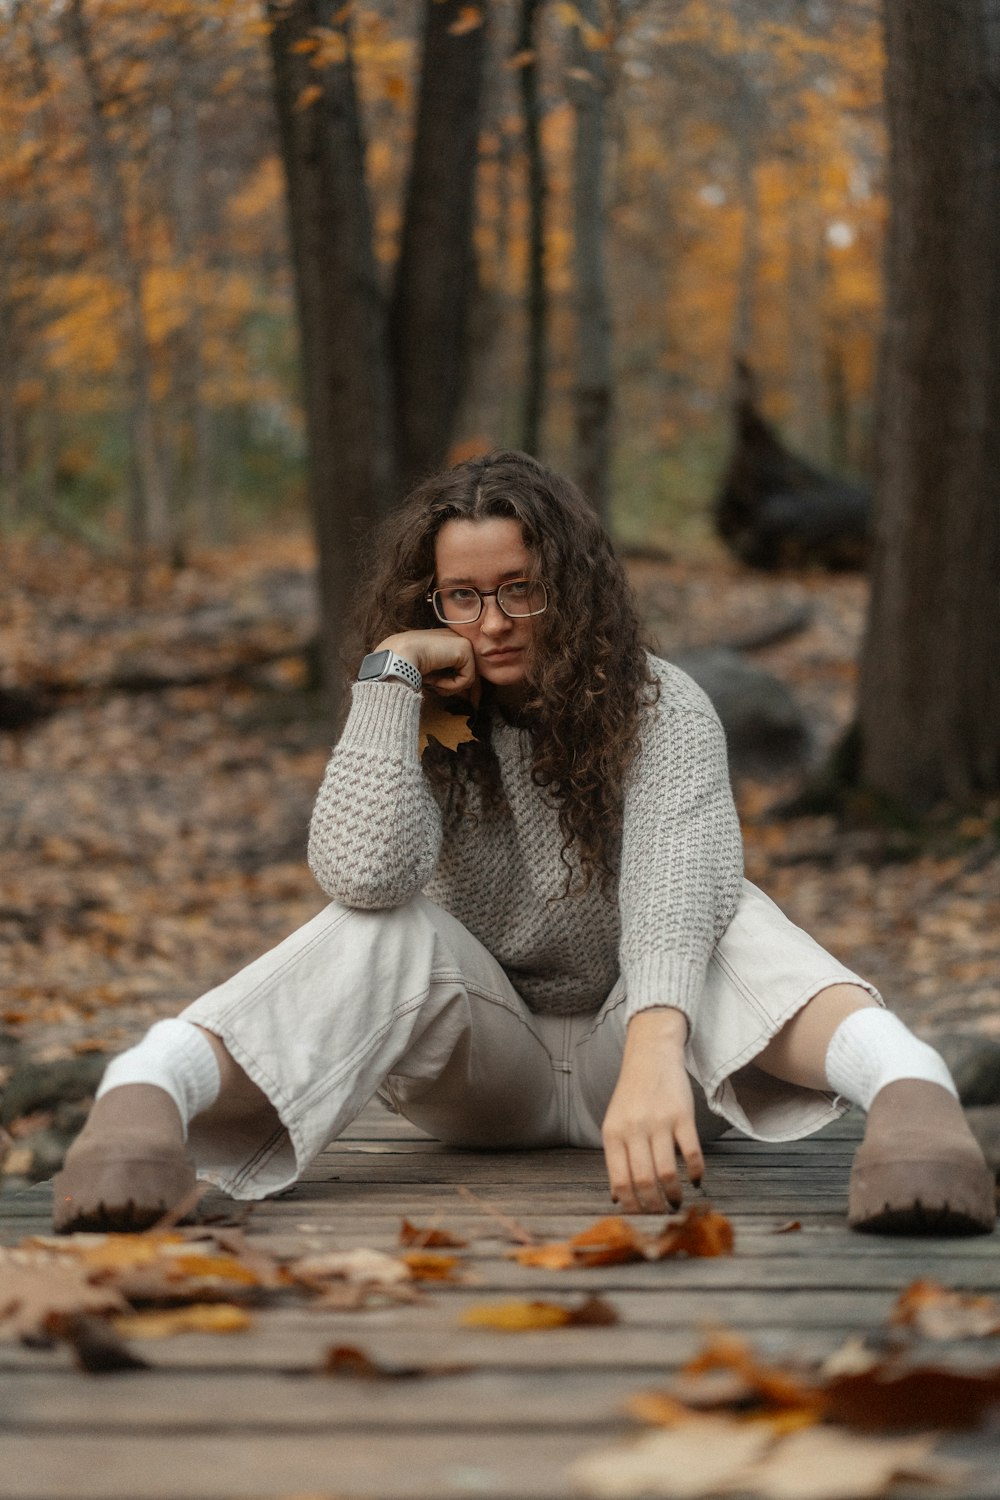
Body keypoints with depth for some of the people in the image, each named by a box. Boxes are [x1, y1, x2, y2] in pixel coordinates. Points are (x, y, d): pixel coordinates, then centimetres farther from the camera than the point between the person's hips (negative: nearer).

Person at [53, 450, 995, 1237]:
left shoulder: (661, 710, -11)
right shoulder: (426, 723, -4)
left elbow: (674, 885, -33)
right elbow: (361, 873, -26)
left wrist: (654, 1049, -52)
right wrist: (390, 671, -22)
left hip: (623, 1053, -1)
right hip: (486, 1075, 2)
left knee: (727, 921, -31)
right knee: (387, 934, -28)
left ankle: (910, 1092, -61)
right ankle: (144, 1090, -52)